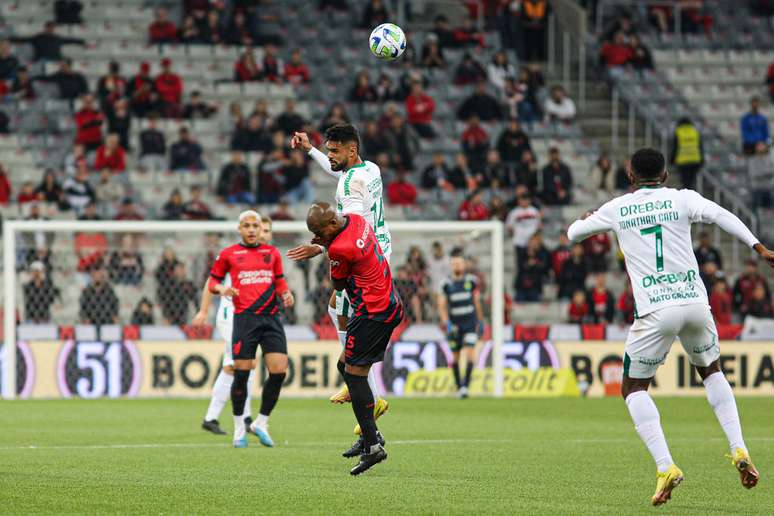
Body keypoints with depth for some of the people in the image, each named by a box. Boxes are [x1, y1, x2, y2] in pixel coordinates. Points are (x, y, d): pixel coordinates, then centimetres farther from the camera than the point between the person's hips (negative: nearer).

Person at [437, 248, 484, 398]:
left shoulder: (471, 281, 0)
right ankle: (458, 387, 22)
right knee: (455, 357, 7)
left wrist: (480, 321, 16)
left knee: (470, 353, -15)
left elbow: (477, 302, 11)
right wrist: (446, 323, -20)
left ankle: (465, 385, -19)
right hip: (454, 324, 0)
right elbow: (441, 306, -5)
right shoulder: (446, 283, -4)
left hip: (470, 324, 0)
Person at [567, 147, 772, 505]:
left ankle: (665, 467, -8)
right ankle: (739, 451, 9)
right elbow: (721, 216, -9)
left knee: (634, 388, 12)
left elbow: (573, 234, 24)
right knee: (711, 371, 27)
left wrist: (588, 219, 47)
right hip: (695, 302, 2)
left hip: (654, 312, -2)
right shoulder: (682, 198, 8)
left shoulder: (617, 208, 10)